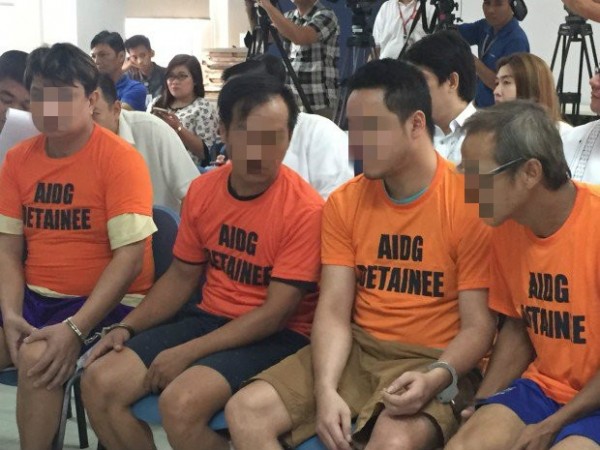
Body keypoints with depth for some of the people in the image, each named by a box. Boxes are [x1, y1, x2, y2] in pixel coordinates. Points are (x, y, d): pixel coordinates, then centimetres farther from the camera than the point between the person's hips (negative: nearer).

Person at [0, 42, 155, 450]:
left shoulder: (119, 158, -11)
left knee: (37, 357, -29)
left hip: (107, 302, -5)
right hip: (35, 297, 6)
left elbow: (130, 255, -17)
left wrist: (75, 328, -25)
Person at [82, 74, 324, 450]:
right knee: (99, 383, -9)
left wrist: (189, 353, -20)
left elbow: (277, 313, -18)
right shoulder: (202, 190, 2)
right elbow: (182, 276, 13)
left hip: (277, 335, -6)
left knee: (180, 403, -30)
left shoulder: (305, 209, -17)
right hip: (209, 317, 6)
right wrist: (126, 327, -1)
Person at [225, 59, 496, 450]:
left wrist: (436, 378, -29)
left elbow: (478, 325, -10)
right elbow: (333, 312, -1)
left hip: (433, 361, -5)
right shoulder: (344, 203, 5)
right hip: (356, 350, 5)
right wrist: (325, 388, -18)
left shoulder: (468, 205, -11)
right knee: (245, 411, -12)